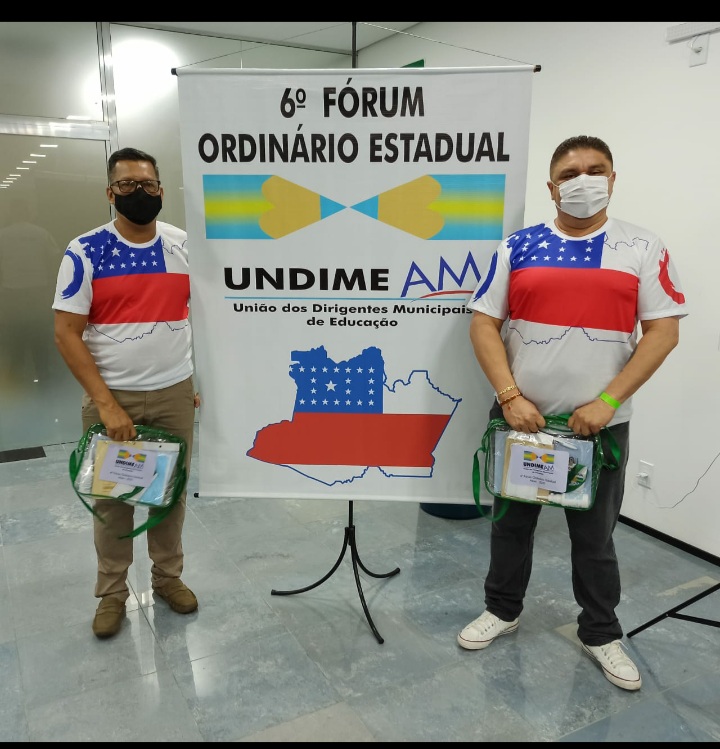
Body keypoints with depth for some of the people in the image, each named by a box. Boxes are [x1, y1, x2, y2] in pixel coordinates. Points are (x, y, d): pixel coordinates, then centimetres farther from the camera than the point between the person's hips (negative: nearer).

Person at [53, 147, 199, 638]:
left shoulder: (185, 245, 2)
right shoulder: (85, 252, -8)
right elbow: (66, 334, -10)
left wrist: (202, 379, 5)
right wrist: (106, 404, -15)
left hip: (174, 394, 2)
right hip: (111, 397, -2)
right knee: (112, 496, 10)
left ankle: (168, 576, 33)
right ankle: (112, 592, 28)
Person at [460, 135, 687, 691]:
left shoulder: (643, 249, 0)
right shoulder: (517, 247, 1)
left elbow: (664, 331, -5)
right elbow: (483, 323, -2)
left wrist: (606, 402, -13)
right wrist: (510, 397, -12)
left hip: (601, 422, -1)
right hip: (521, 415, 1)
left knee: (594, 534, 13)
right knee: (512, 521, 15)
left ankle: (601, 634, 34)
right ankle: (503, 610, 37)